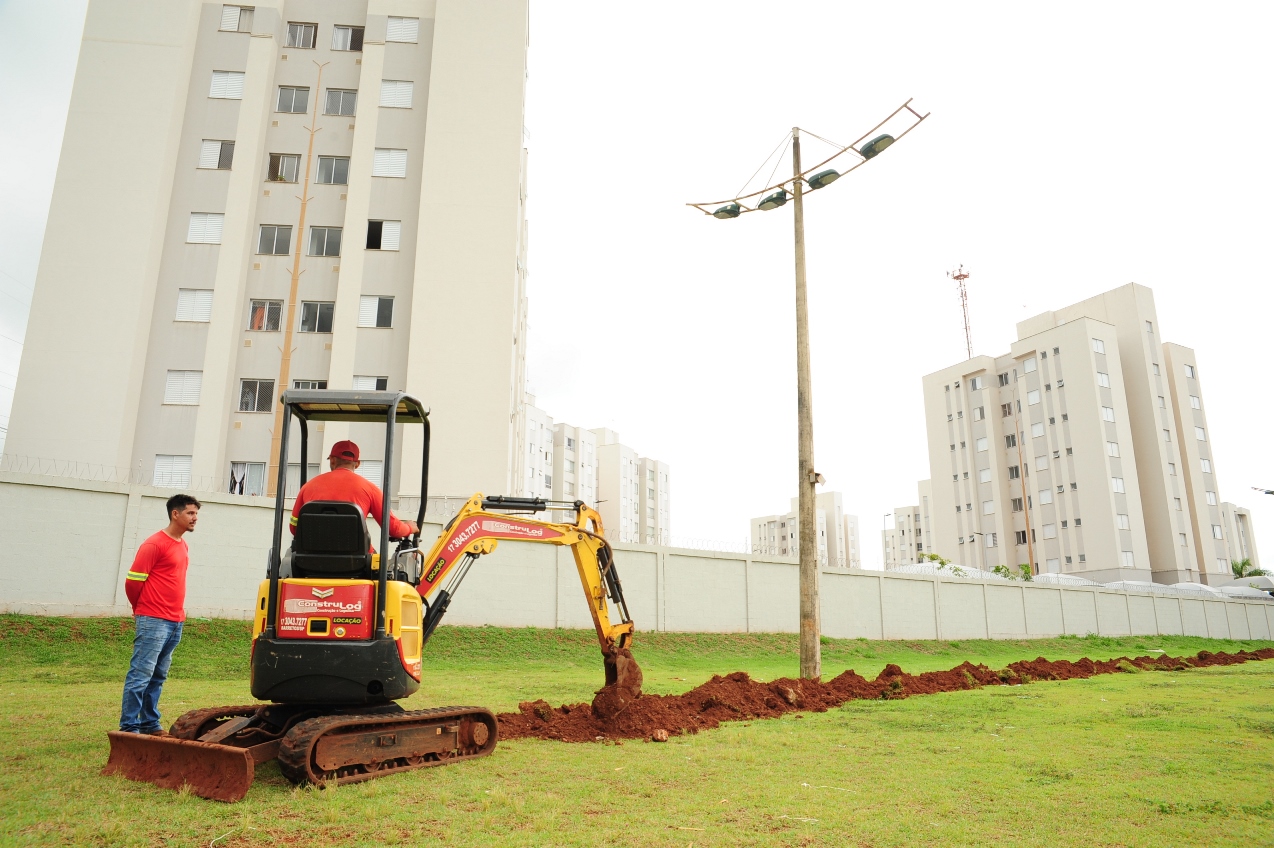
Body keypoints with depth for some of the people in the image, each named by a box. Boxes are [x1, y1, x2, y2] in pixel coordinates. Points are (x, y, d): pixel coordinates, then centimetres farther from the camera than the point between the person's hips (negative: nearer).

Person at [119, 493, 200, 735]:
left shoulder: (183, 546, 15)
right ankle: (129, 728, 1)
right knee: (141, 675, -5)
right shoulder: (155, 544, -10)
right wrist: (142, 610, 3)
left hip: (175, 623, 8)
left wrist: (177, 612, 14)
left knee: (158, 677, 12)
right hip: (153, 622, -8)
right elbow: (133, 581, -11)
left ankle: (150, 724, 19)